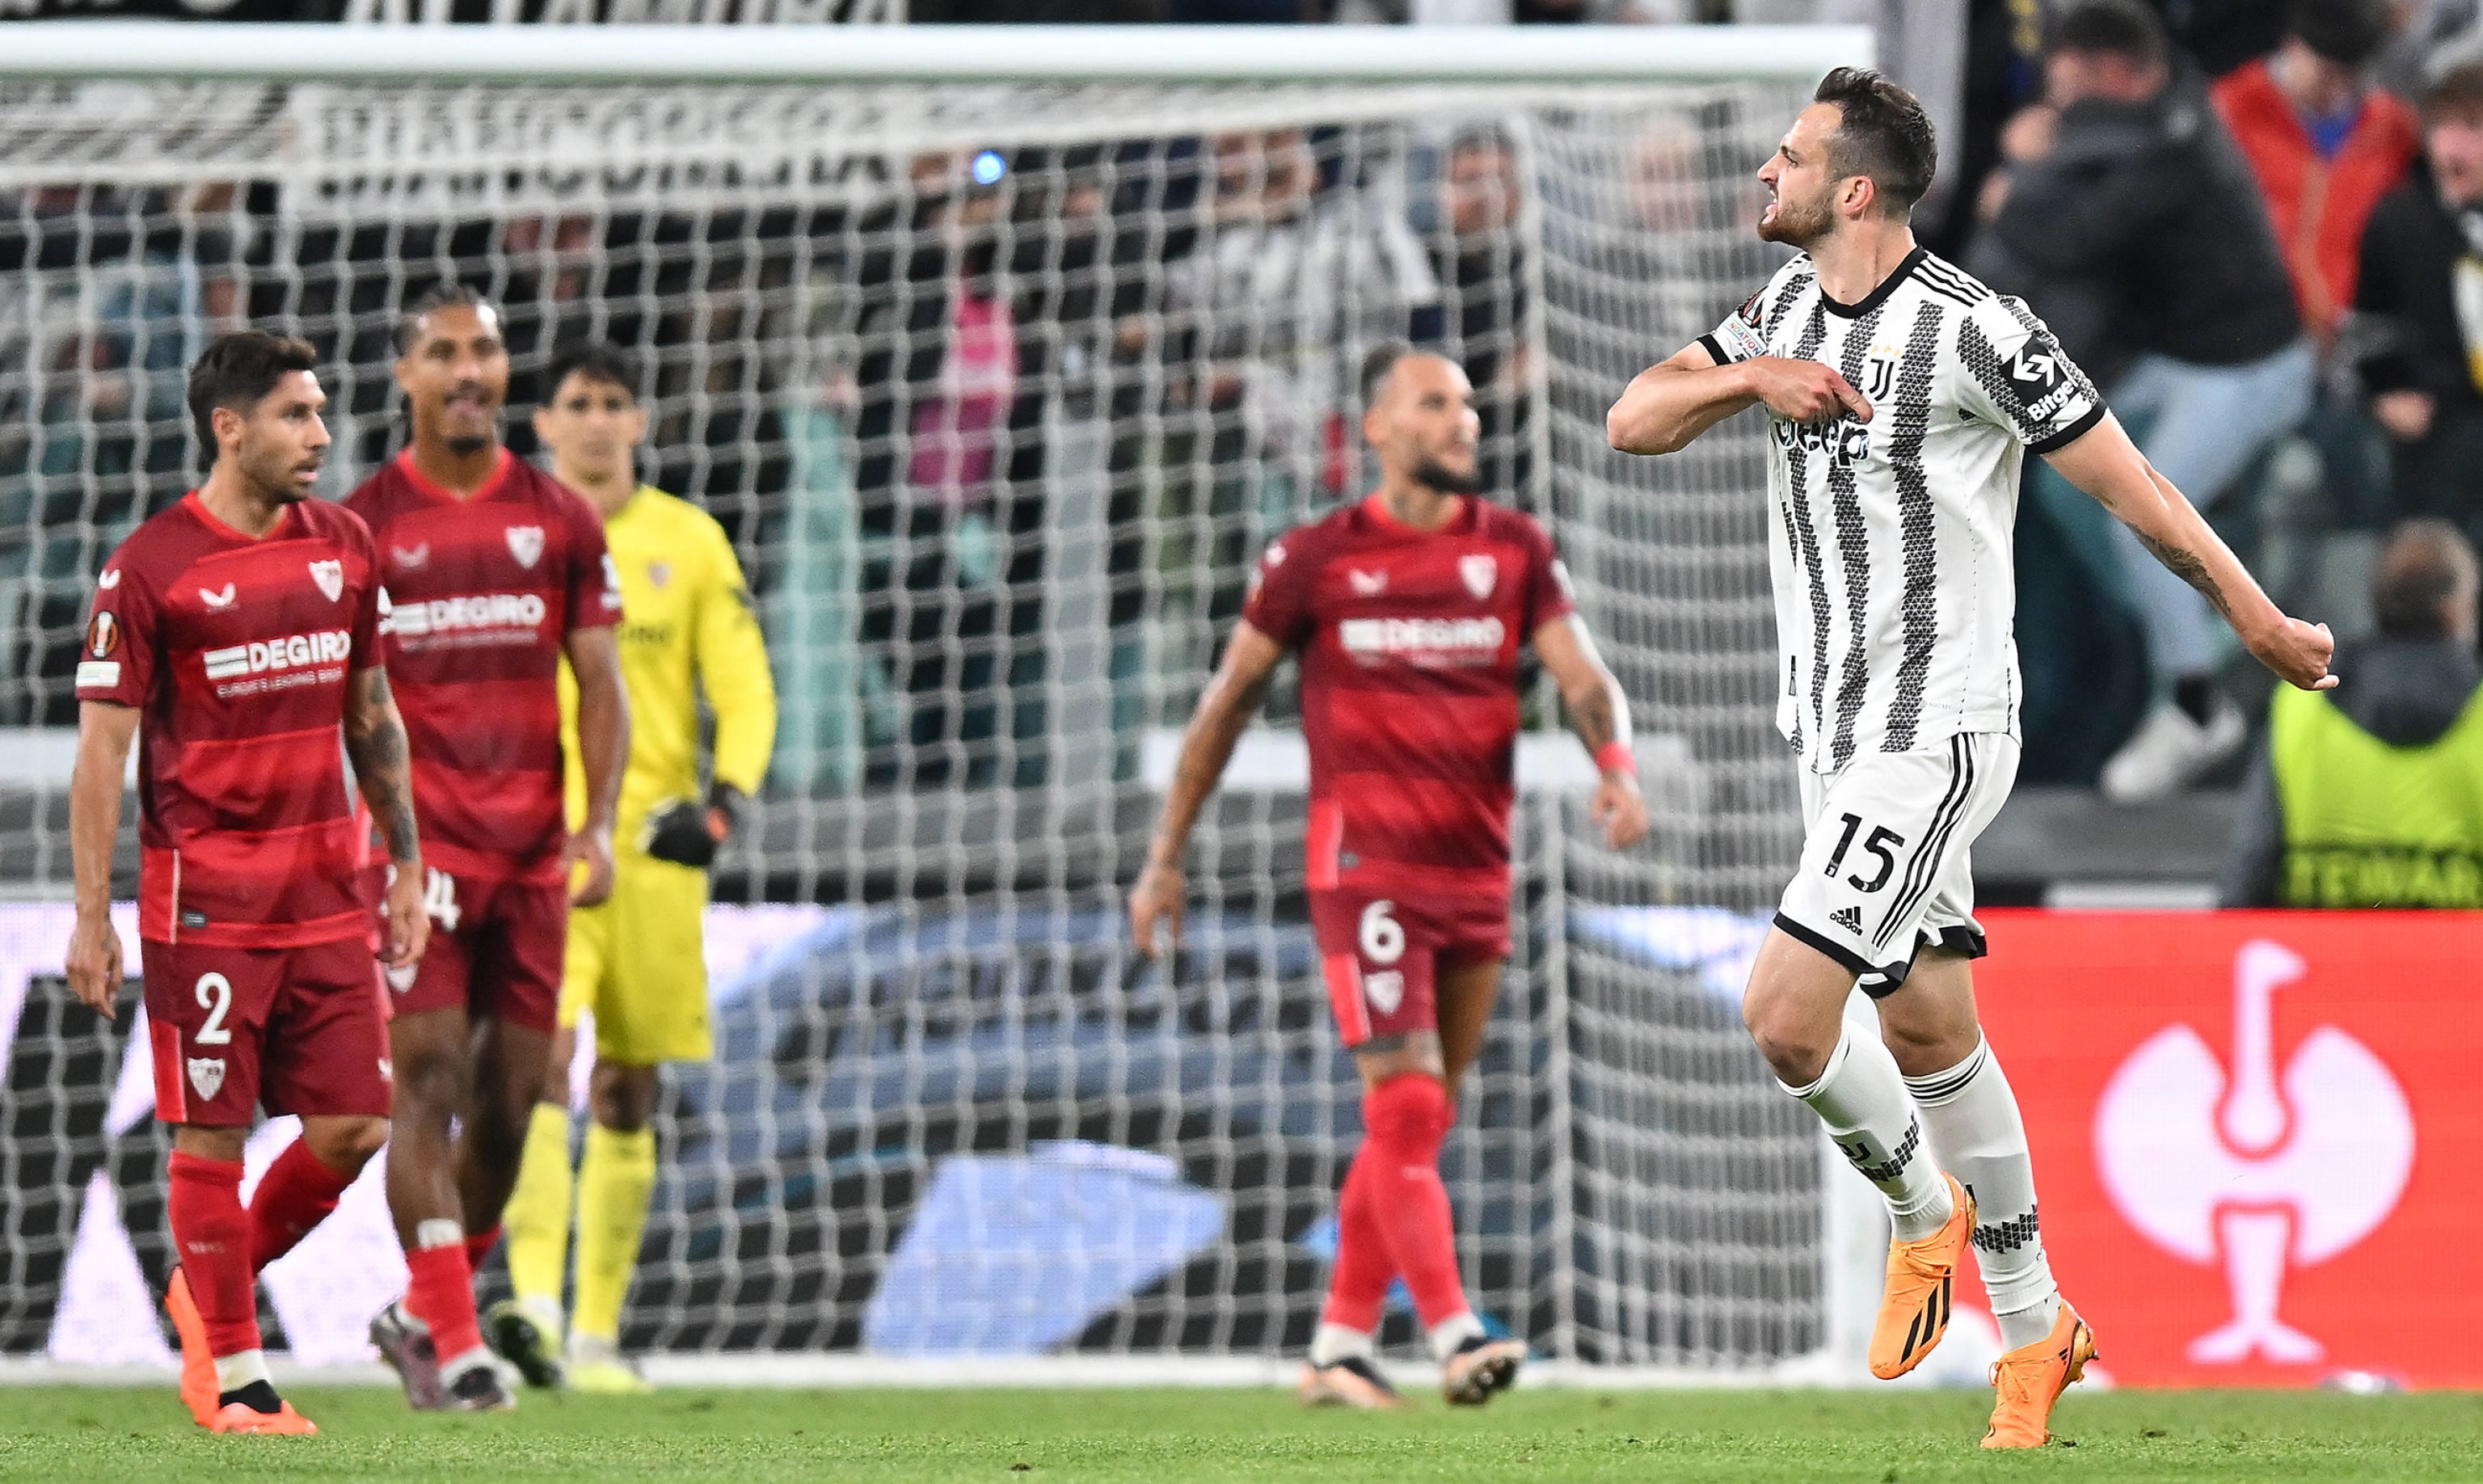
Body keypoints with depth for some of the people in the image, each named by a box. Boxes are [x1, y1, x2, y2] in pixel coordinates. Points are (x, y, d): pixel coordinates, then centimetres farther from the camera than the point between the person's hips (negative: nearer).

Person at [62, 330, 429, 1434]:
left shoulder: (343, 546, 9)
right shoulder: (148, 568, -8)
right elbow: (102, 747, -7)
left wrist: (405, 860, 15)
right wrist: (90, 919, -10)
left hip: (330, 895, 5)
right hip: (206, 900, -5)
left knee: (354, 1126, 1)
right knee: (212, 1135, -1)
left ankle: (214, 1287, 23)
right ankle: (232, 1372, 10)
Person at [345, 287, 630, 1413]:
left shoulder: (560, 521, 9)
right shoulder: (362, 525, 1)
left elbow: (599, 685, 8)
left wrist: (600, 823, -5)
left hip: (531, 848, 3)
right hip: (416, 843, -3)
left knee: (508, 1100, 5)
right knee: (430, 1077, -13)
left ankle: (421, 1310, 24)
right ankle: (452, 1346, -15)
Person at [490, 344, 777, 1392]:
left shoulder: (689, 543, 9)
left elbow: (744, 687, 7)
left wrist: (724, 801, -10)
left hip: (649, 843, 2)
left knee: (627, 1089, 7)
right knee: (544, 1052, -20)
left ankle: (598, 1333, 14)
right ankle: (535, 1301, -31)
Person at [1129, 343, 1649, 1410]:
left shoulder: (1515, 551, 8)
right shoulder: (1316, 559, 0)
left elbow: (1582, 676, 0)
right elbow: (1229, 701, 7)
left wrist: (1618, 769, -22)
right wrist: (1165, 858, 8)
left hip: (1476, 872, 4)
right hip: (1364, 868, -4)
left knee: (1415, 1122, 8)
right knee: (1406, 1103, -15)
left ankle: (1339, 1349, 17)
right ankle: (1453, 1336, -20)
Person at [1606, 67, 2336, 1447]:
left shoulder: (1973, 330, -16)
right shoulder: (1787, 308, 8)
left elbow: (2129, 481, -10)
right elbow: (1634, 422, 8)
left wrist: (2266, 624, -4)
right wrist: (1748, 379, -12)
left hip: (1938, 731, -8)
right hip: (1837, 733, 8)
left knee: (1787, 1015, -17)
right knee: (1928, 1029, 13)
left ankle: (1925, 1213, 10)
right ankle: (2036, 1331, 24)